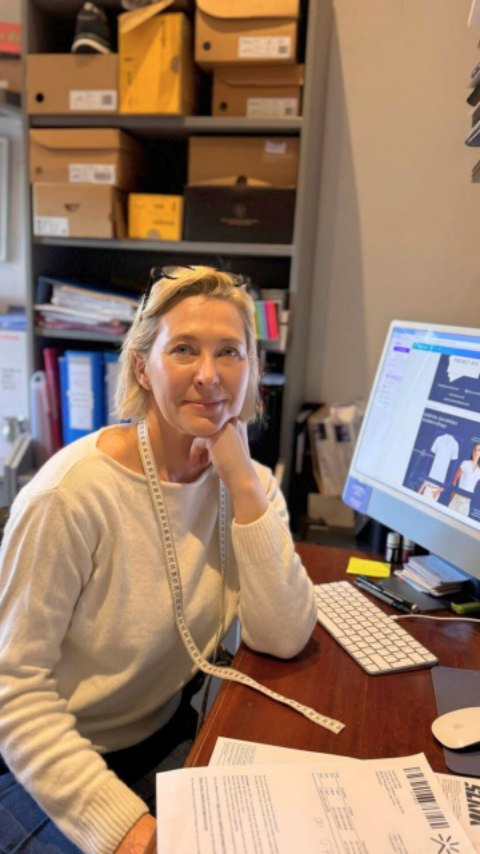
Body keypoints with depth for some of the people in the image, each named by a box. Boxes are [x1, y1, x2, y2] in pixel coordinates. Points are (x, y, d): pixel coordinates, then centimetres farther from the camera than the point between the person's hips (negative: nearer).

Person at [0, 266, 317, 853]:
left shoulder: (245, 481, -8)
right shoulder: (72, 494, -26)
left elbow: (283, 639, -17)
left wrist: (244, 484, -24)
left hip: (167, 734, 5)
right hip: (51, 764, -4)